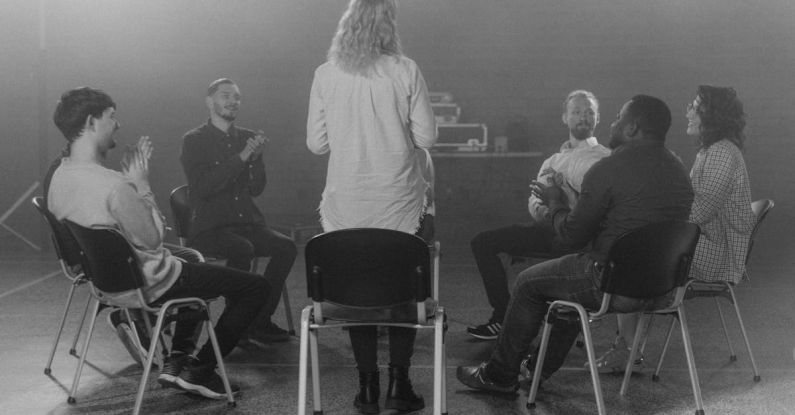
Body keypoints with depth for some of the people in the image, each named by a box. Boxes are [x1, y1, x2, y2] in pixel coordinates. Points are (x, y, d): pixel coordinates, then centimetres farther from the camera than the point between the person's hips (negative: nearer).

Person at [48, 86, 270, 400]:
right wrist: (141, 184, -12)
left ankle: (177, 359, 29)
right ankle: (199, 369, 6)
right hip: (147, 286, -10)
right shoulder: (113, 186, -31)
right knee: (256, 287, -3)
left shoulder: (59, 177, -3)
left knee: (194, 262, 37)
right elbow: (152, 239, -20)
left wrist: (129, 179, 2)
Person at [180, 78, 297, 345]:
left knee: (286, 246, -19)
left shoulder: (247, 137, 15)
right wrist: (241, 157, -18)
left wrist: (256, 158, -9)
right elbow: (202, 187, -15)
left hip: (247, 222, 5)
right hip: (208, 228, -5)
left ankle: (260, 321, -12)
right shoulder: (194, 140, 0)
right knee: (242, 249, -34)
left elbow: (257, 189, 9)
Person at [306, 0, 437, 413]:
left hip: (346, 208, 2)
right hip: (399, 207, -1)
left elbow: (316, 143, 1)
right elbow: (426, 136, -5)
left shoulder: (326, 75, -2)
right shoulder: (405, 71, -7)